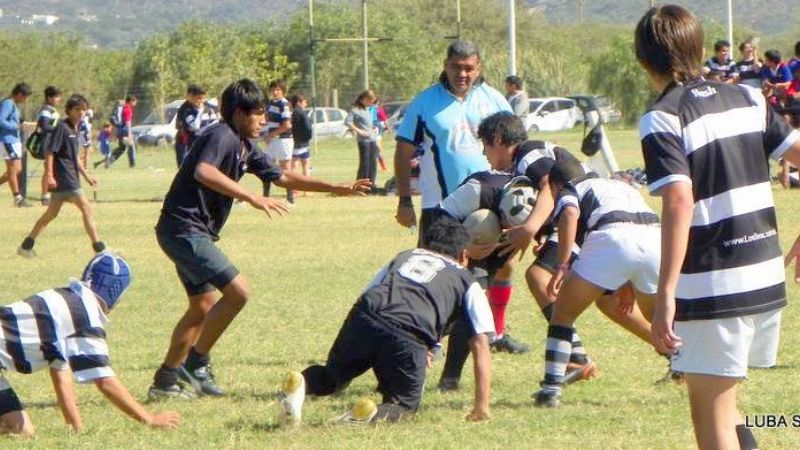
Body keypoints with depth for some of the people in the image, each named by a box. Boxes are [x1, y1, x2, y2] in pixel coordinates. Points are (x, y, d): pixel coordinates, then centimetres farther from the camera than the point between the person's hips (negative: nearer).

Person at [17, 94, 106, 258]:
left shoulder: (74, 129, 15)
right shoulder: (62, 127, -13)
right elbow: (49, 151, -17)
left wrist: (86, 175, 27)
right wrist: (49, 175, -23)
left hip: (70, 176, 10)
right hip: (63, 177, -10)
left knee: (51, 213, 14)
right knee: (86, 208, -11)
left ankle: (26, 246, 20)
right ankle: (99, 247, -10)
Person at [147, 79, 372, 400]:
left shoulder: (244, 148, 16)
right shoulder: (221, 136, -14)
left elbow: (283, 178, 24)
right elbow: (203, 172, -34)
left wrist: (337, 190, 22)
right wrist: (252, 198, -38)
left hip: (193, 233, 11)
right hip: (183, 227, -11)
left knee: (203, 307, 17)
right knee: (237, 292, -15)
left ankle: (165, 380, 20)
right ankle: (196, 362, -7)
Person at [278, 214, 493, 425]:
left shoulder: (404, 257, 35)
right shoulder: (466, 282, 27)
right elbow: (480, 344, 20)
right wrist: (481, 407, 21)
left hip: (362, 320, 3)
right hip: (409, 339, -3)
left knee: (333, 376, 28)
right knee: (404, 403, 19)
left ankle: (301, 382, -6)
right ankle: (373, 416, -15)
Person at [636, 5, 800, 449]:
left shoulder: (662, 118, -9)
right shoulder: (746, 99, 10)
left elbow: (680, 200, -21)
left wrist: (665, 294, -24)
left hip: (712, 287, -7)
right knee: (723, 405, 22)